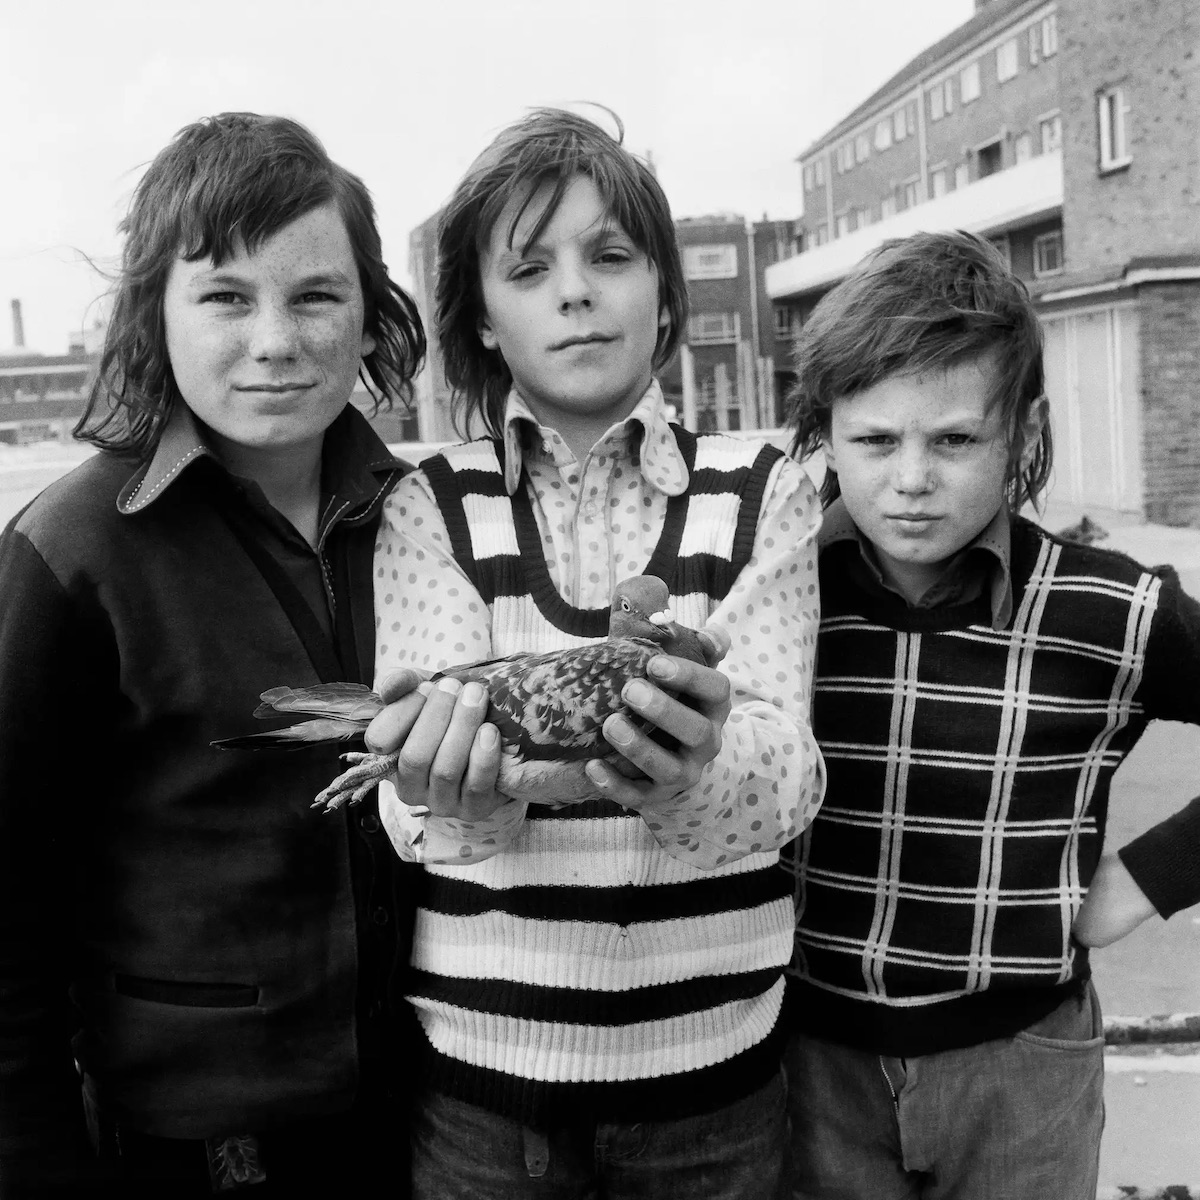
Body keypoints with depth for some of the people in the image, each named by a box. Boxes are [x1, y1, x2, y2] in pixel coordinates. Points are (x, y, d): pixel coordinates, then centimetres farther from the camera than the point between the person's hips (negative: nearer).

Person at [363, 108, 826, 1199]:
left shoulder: (762, 492, -1)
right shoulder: (430, 509, -2)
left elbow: (787, 772, -12)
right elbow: (414, 807, -12)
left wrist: (697, 771, -35)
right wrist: (455, 798, -35)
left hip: (714, 1046, 1)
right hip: (482, 1052, 0)